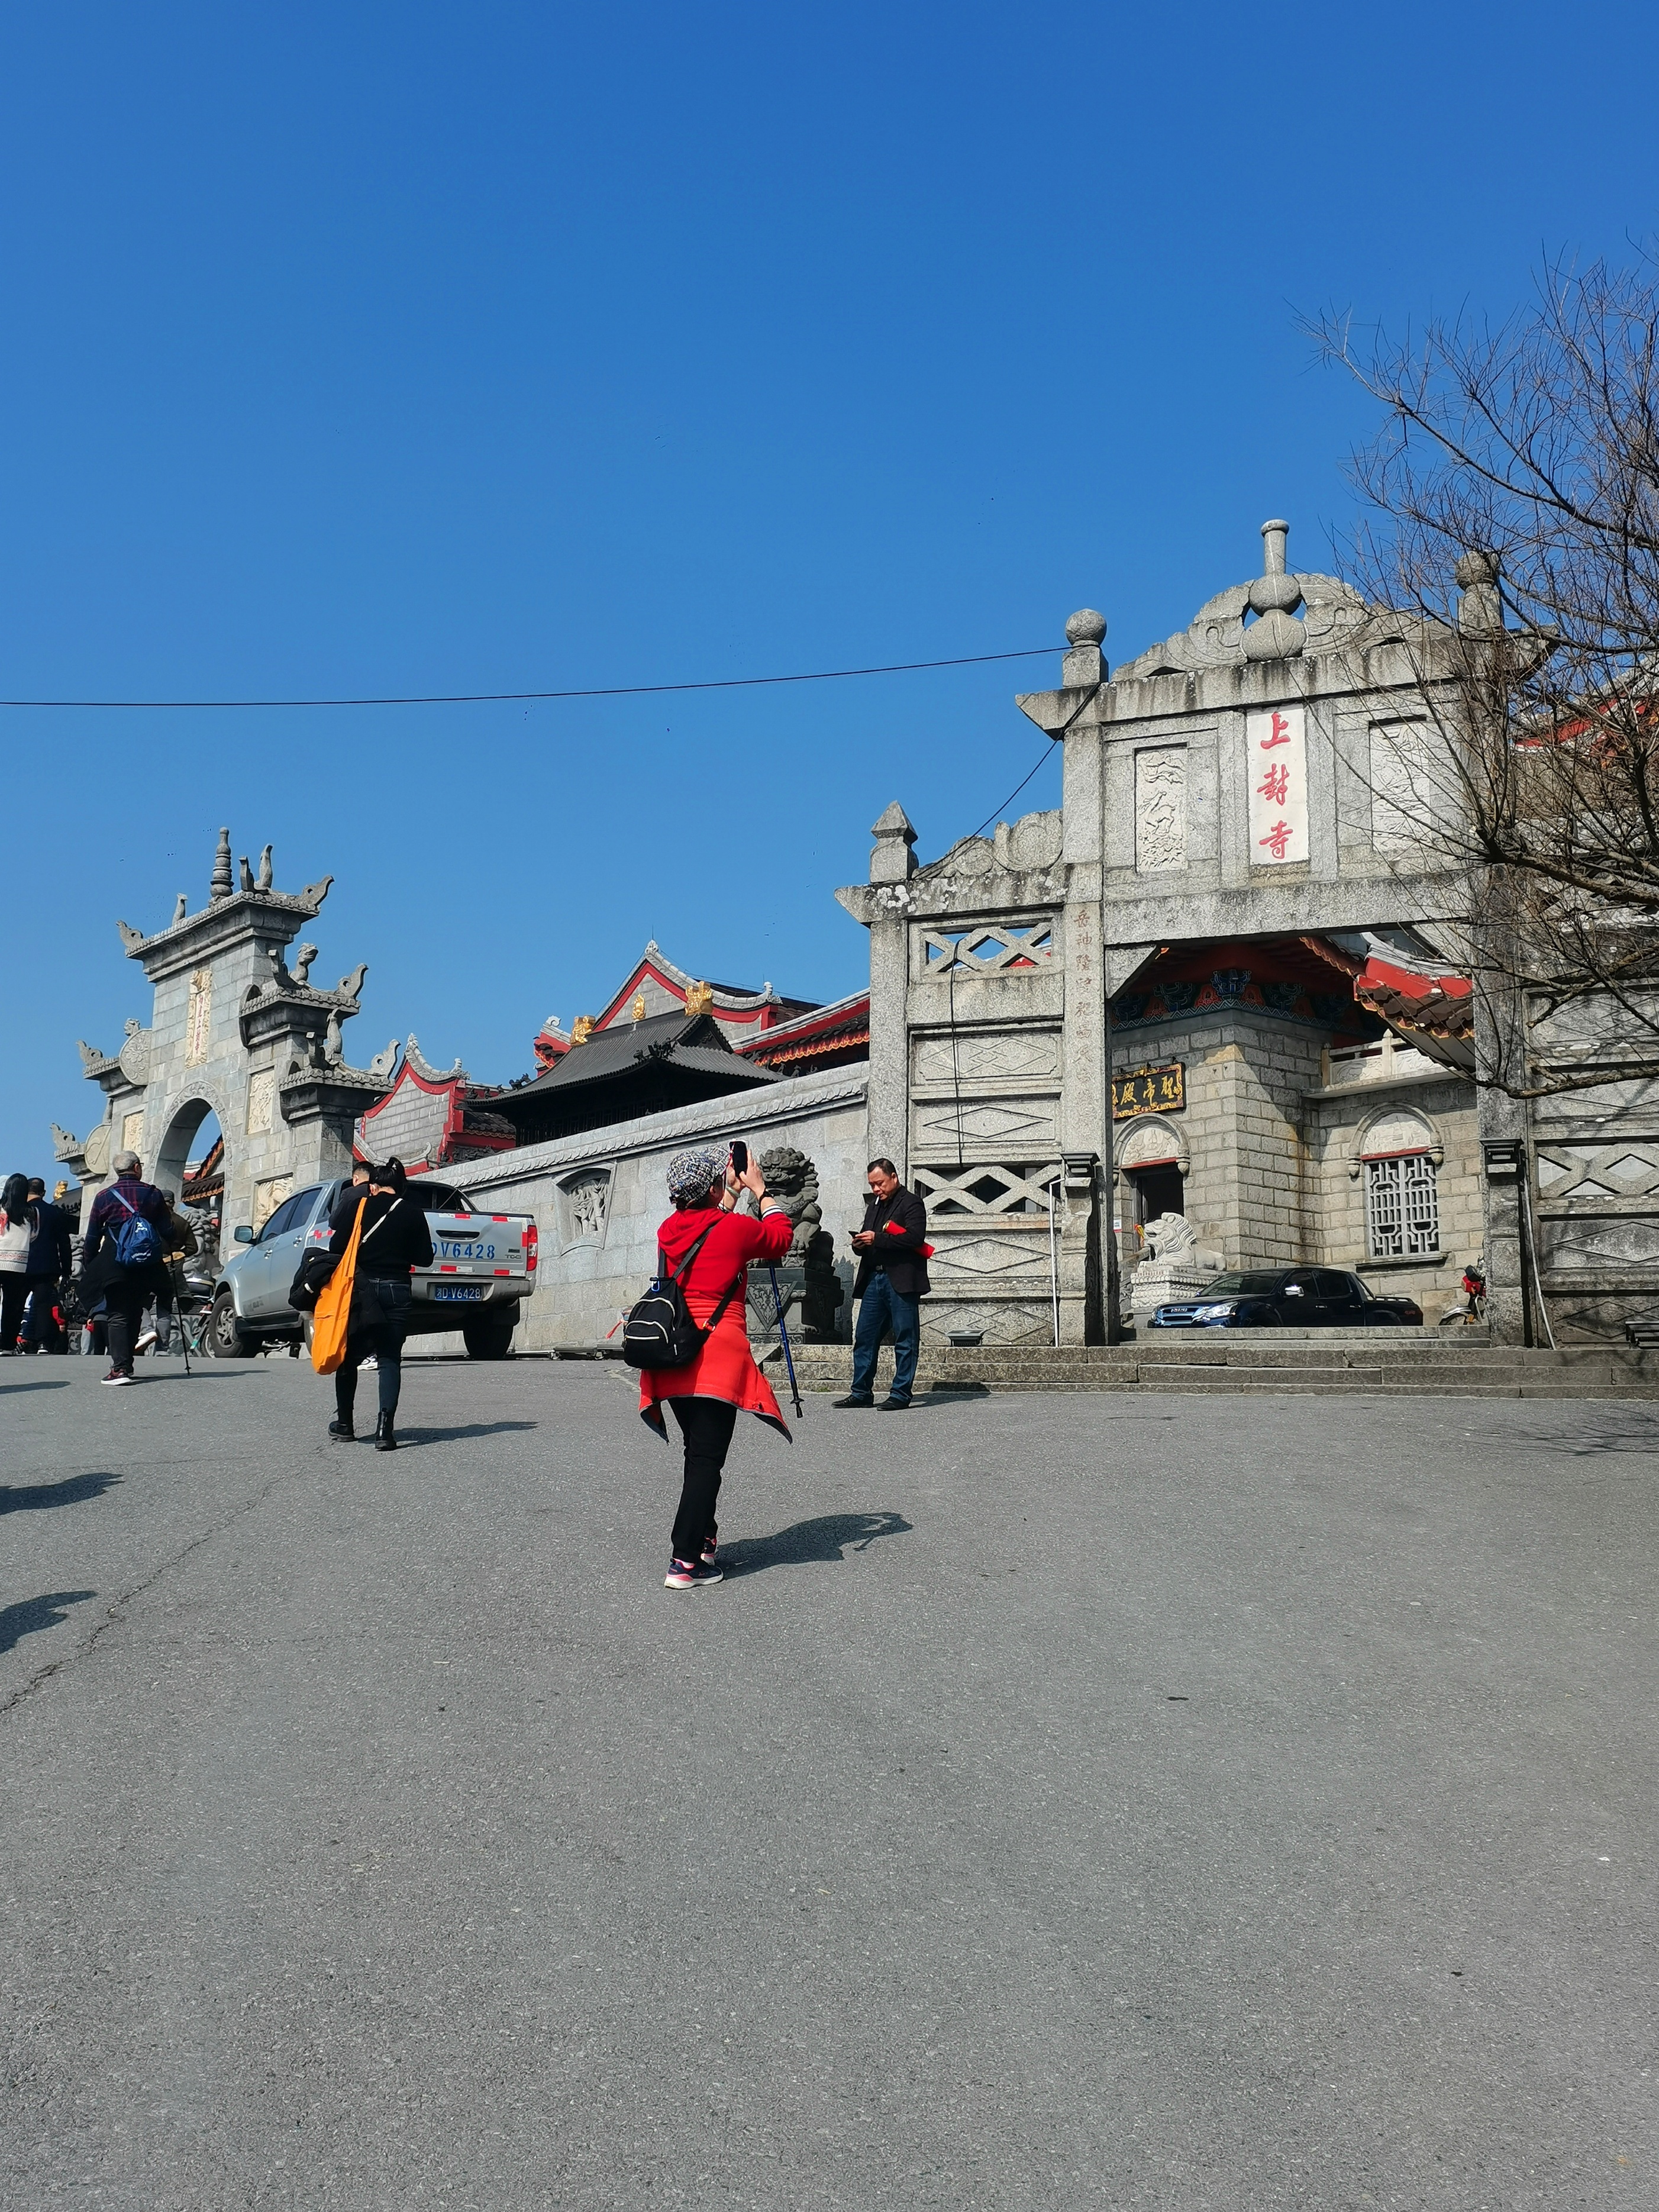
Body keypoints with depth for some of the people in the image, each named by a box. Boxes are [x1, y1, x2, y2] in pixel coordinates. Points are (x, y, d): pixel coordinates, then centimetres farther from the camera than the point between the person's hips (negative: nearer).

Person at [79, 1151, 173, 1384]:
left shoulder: (104, 1197, 3)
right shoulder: (153, 1194, 5)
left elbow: (92, 1239, 3)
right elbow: (166, 1234, 5)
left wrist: (88, 1268, 12)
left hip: (114, 1265, -2)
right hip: (147, 1267, 2)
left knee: (117, 1316, -4)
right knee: (134, 1314, 15)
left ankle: (120, 1368, -18)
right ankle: (126, 1364, 19)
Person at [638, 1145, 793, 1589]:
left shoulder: (669, 1231, 9)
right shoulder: (737, 1228, -8)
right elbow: (782, 1237, 13)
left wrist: (734, 1190, 35)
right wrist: (759, 1189, 22)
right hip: (718, 1358, -6)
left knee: (698, 1452, 21)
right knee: (707, 1458, -5)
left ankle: (701, 1538, 30)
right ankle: (685, 1561, -9)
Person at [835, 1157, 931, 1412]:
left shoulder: (911, 1203, -3)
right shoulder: (874, 1205, 22)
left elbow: (915, 1237, -17)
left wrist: (877, 1239, -18)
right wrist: (860, 1245, 3)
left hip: (901, 1281, -8)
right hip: (874, 1279, 8)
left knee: (905, 1339, -2)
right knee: (864, 1337, 7)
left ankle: (901, 1395, 2)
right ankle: (861, 1393, 14)